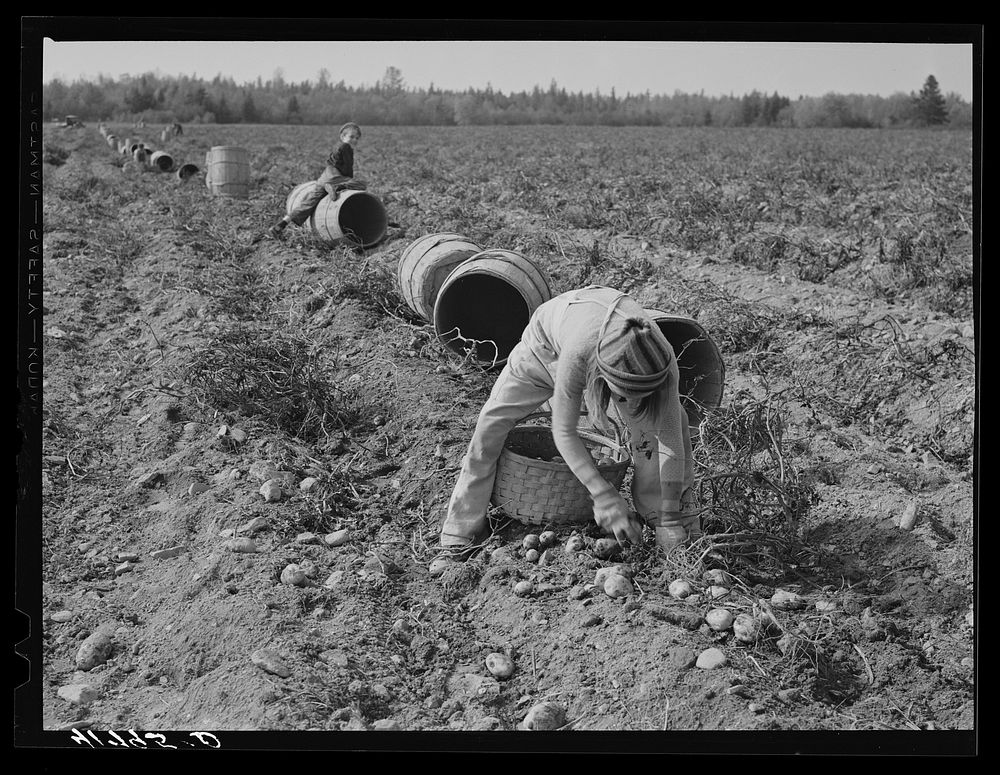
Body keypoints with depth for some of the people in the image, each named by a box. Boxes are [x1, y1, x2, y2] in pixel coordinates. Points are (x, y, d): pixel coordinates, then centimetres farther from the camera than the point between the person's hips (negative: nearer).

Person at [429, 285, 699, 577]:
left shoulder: (662, 360, -39)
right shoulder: (578, 355, -47)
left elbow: (671, 442, -30)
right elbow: (564, 432, -33)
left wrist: (670, 517, -27)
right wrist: (603, 496, -37)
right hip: (546, 341, -2)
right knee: (491, 424, -8)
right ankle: (458, 539, 3)